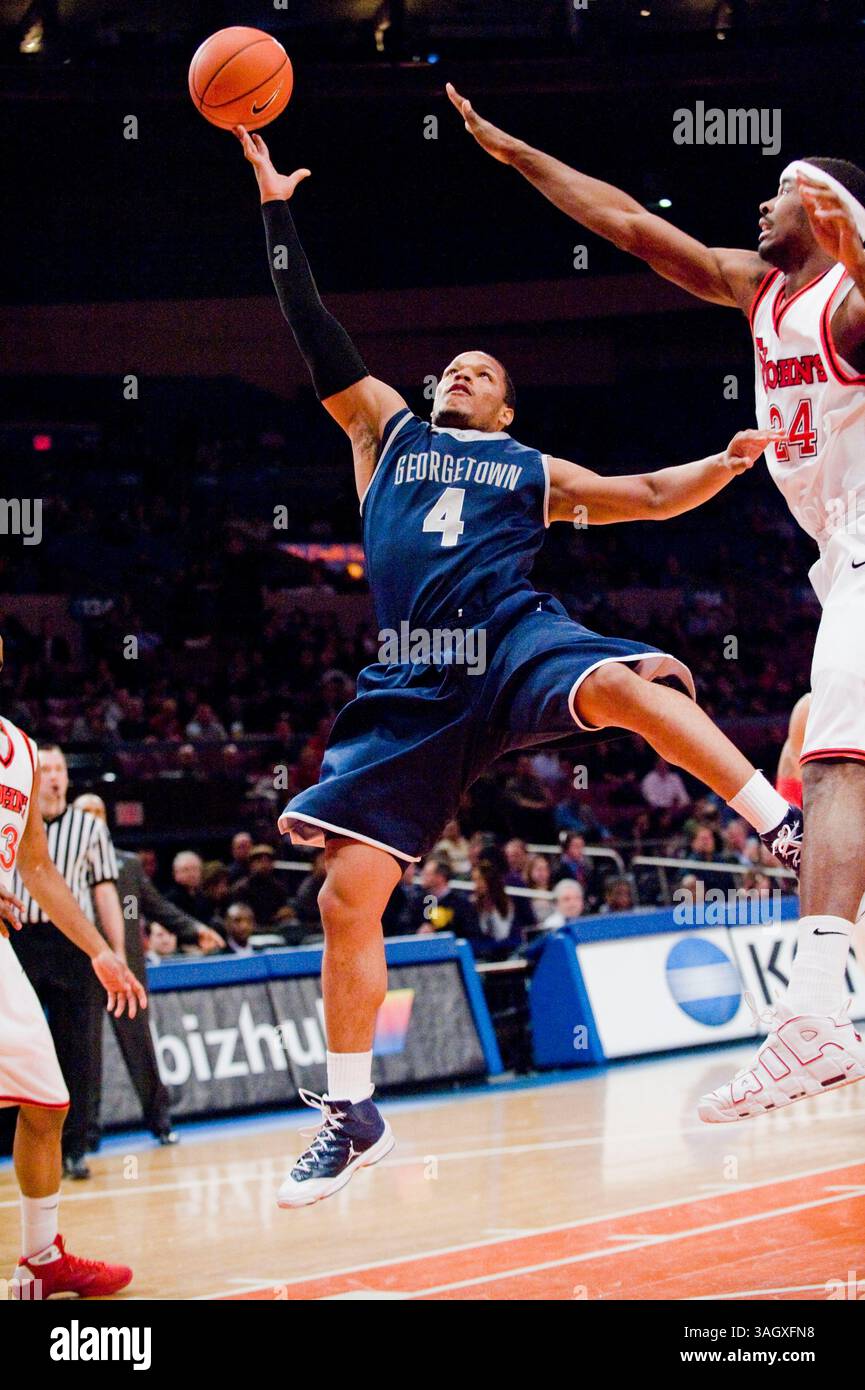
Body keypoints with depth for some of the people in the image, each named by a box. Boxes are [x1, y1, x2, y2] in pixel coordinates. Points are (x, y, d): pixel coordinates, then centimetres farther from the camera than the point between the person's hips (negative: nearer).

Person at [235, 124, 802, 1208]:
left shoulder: (533, 471, 21)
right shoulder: (385, 432, 23)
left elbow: (654, 496, 22)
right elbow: (314, 335, 17)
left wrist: (731, 461, 3)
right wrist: (276, 212, 12)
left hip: (517, 643, -2)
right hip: (413, 689, 2)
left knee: (623, 684, -37)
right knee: (346, 895, -5)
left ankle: (790, 834, -32)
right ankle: (352, 1117, 6)